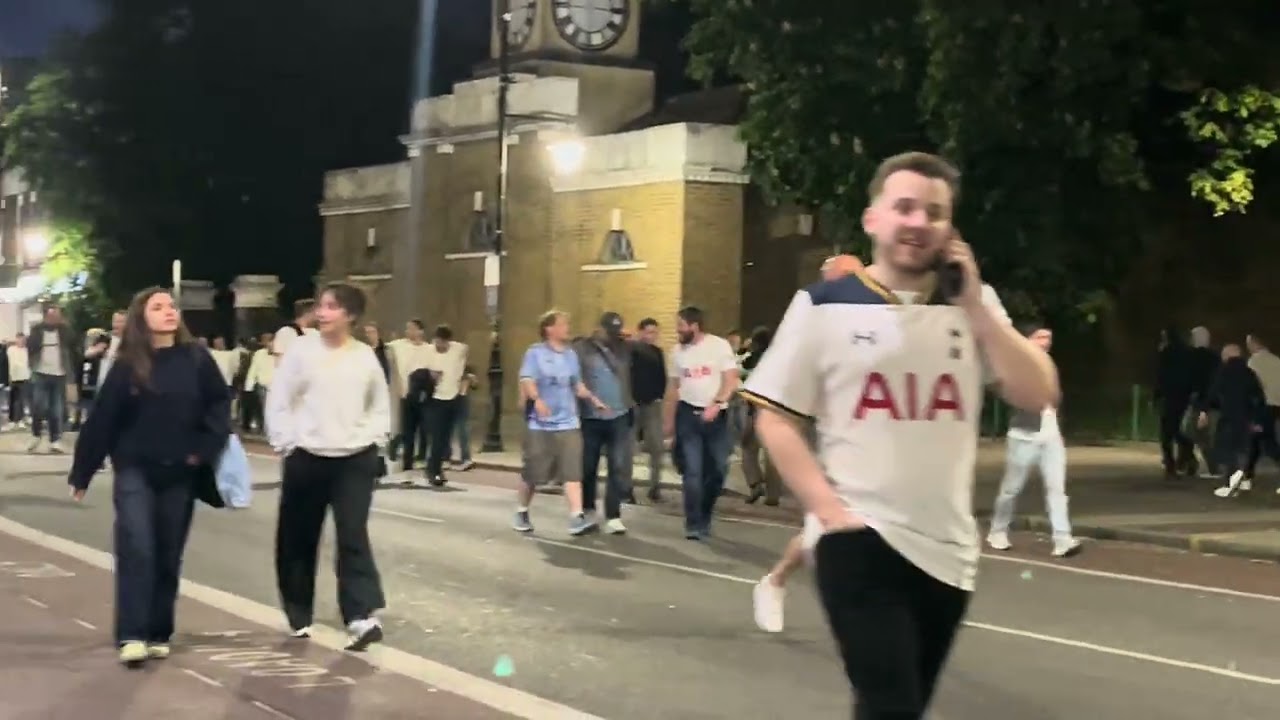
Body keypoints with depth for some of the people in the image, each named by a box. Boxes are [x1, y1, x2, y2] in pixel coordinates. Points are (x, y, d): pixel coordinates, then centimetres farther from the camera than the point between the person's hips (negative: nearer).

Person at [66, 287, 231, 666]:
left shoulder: (196, 360, -2)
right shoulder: (126, 366, -4)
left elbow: (220, 403, 4)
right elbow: (101, 420, -2)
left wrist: (207, 447, -8)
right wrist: (81, 472, 0)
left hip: (180, 473, 2)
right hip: (135, 470, -2)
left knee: (168, 556, 7)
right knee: (136, 549, -13)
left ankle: (158, 634, 17)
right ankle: (132, 635, -12)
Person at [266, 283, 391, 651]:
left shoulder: (365, 356, 3)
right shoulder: (301, 349, -4)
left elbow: (380, 406, 15)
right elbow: (278, 402, -1)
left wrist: (372, 439, 2)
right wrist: (286, 443, -6)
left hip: (356, 459, 0)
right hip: (307, 458, 0)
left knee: (353, 535, -11)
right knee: (297, 539, 7)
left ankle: (362, 616, -17)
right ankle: (299, 617, 22)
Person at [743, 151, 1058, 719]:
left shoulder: (975, 305, 8)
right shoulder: (825, 306, -2)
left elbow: (1039, 396, -2)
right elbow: (775, 418, -2)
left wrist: (973, 304, -7)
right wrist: (829, 510, -13)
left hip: (947, 547, 4)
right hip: (860, 540, -4)